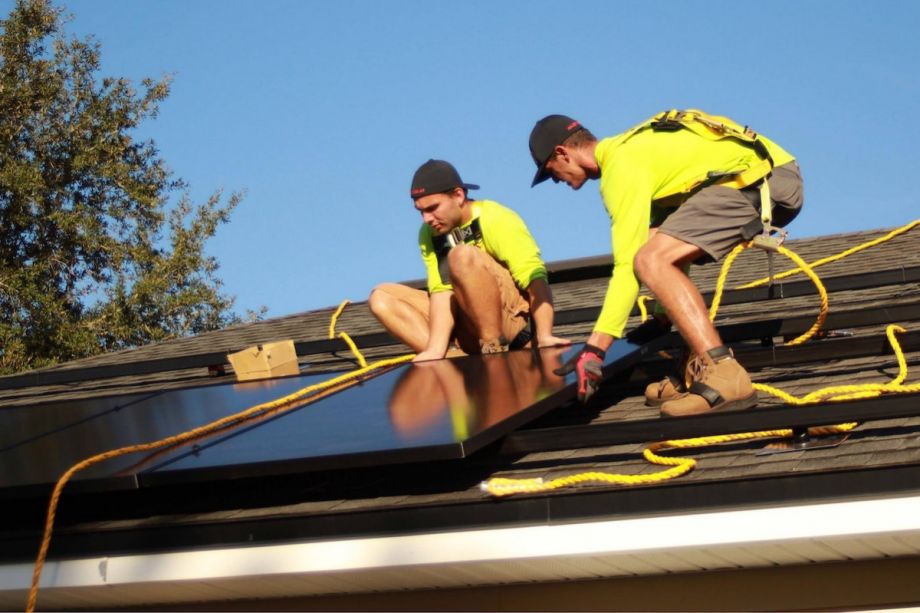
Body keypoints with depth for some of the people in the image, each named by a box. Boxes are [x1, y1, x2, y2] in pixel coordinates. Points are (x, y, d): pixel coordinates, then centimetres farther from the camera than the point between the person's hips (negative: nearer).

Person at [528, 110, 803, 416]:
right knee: (668, 258, 17)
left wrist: (594, 349, -17)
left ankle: (723, 376, -31)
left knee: (652, 261, -20)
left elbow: (627, 265, -17)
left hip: (758, 181, -11)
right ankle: (700, 370, 10)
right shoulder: (629, 147, 21)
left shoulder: (622, 166, -10)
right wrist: (664, 317, 37)